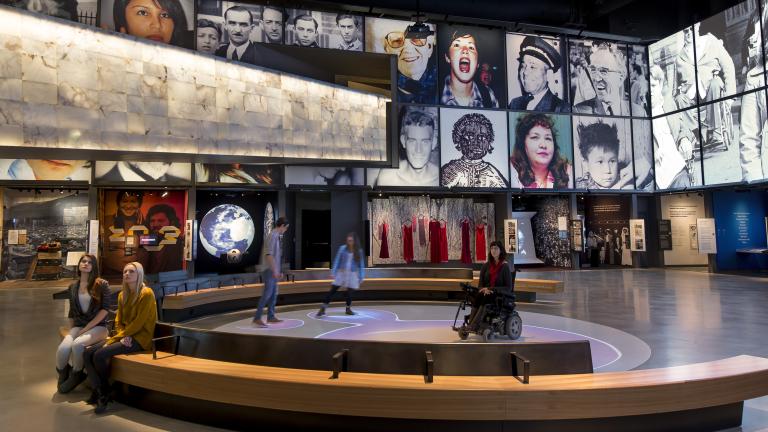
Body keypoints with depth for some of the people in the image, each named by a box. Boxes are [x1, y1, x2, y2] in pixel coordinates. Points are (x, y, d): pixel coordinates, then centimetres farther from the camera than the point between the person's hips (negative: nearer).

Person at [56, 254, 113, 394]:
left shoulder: (101, 284, -4)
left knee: (77, 344, -34)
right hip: (78, 326, 4)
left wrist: (86, 328, -13)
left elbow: (106, 308, -9)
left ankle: (75, 376, -7)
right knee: (63, 349, -27)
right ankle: (62, 376, 4)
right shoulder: (73, 287, 12)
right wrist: (73, 329, 9)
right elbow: (72, 312, 21)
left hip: (97, 327, -4)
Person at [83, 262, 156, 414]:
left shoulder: (146, 293, -13)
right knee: (88, 353, -8)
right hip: (125, 337, 8)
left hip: (140, 339, -8)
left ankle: (104, 392, 0)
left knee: (100, 355, -21)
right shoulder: (122, 295, 12)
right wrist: (122, 337, -7)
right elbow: (118, 321, 13)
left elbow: (138, 323, -16)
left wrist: (114, 339, -14)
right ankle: (100, 392, -8)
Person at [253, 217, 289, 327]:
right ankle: (257, 318, -10)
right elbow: (269, 255, -23)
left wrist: (279, 270, 22)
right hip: (269, 270, -10)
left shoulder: (276, 236, 15)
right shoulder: (272, 236, -15)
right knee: (267, 293, -12)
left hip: (273, 270, 10)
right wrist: (274, 270, -23)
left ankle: (271, 316, 17)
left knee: (274, 294, 11)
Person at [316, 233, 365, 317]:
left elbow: (361, 264, 2)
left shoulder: (359, 251, -3)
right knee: (333, 290, -2)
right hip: (341, 272, 0)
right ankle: (323, 308, 2)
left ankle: (348, 308, 29)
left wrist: (361, 277, 1)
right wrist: (333, 272, -5)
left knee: (349, 292, 4)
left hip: (352, 274, 0)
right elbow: (337, 260, -1)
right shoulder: (342, 248, -5)